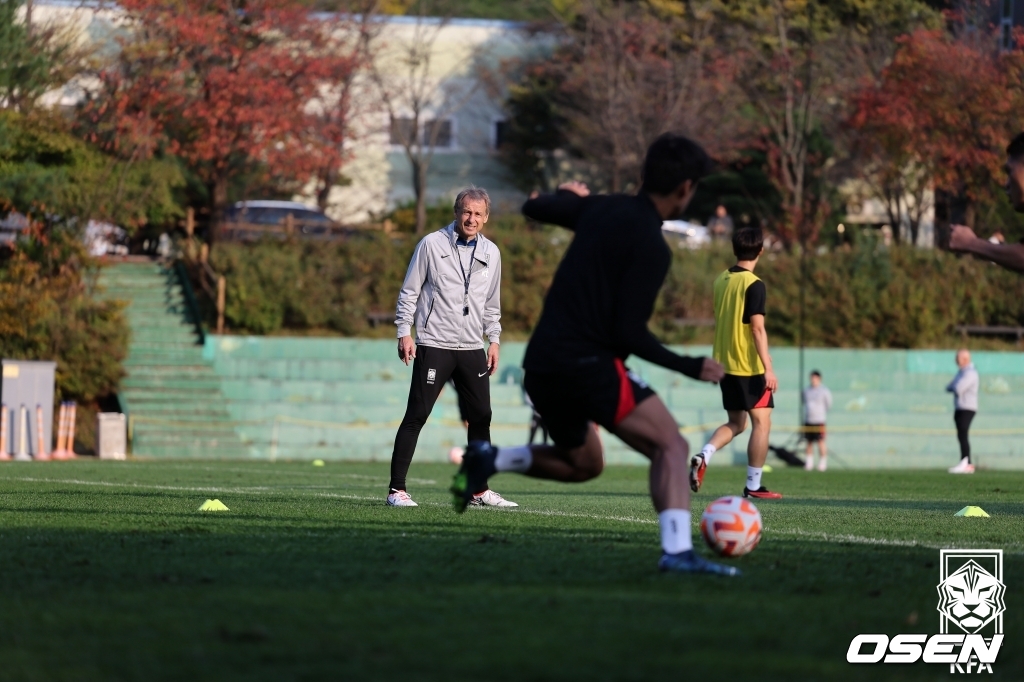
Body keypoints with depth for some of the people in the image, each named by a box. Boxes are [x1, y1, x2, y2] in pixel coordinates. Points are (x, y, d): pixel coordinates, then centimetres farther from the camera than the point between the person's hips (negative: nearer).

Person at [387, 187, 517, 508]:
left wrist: (494, 339, 13)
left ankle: (479, 490, 17)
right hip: (434, 346, -5)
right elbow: (409, 291, 0)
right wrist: (404, 332, -6)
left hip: (472, 349, 5)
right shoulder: (432, 244, -3)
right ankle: (396, 490, -4)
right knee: (416, 416, -7)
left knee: (481, 417, 6)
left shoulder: (491, 253, 9)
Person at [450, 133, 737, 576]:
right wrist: (689, 367, -6)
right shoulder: (651, 247, -13)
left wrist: (567, 193, 48)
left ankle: (489, 459, 9)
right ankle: (677, 551, -29)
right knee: (670, 446, -11)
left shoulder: (601, 210, 10)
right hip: (589, 365, -9)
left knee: (583, 464, 27)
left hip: (541, 368, 9)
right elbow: (629, 333, -16)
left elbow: (534, 208, 26)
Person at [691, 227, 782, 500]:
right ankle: (753, 486, -1)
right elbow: (757, 327, -19)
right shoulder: (754, 285, -14)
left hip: (725, 363, 7)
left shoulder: (722, 280, 9)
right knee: (761, 422, 1)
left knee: (736, 423, 16)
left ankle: (704, 456, -8)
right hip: (749, 366, -7)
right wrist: (768, 368, -20)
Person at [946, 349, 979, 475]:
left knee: (962, 435, -18)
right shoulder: (961, 372, 18)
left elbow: (957, 389, -22)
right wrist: (952, 387, -3)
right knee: (961, 436, 9)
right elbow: (949, 388, 19)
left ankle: (964, 463, -24)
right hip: (959, 408, 10)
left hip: (967, 409, -10)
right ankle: (968, 465, 11)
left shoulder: (970, 373, -14)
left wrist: (953, 386, -1)